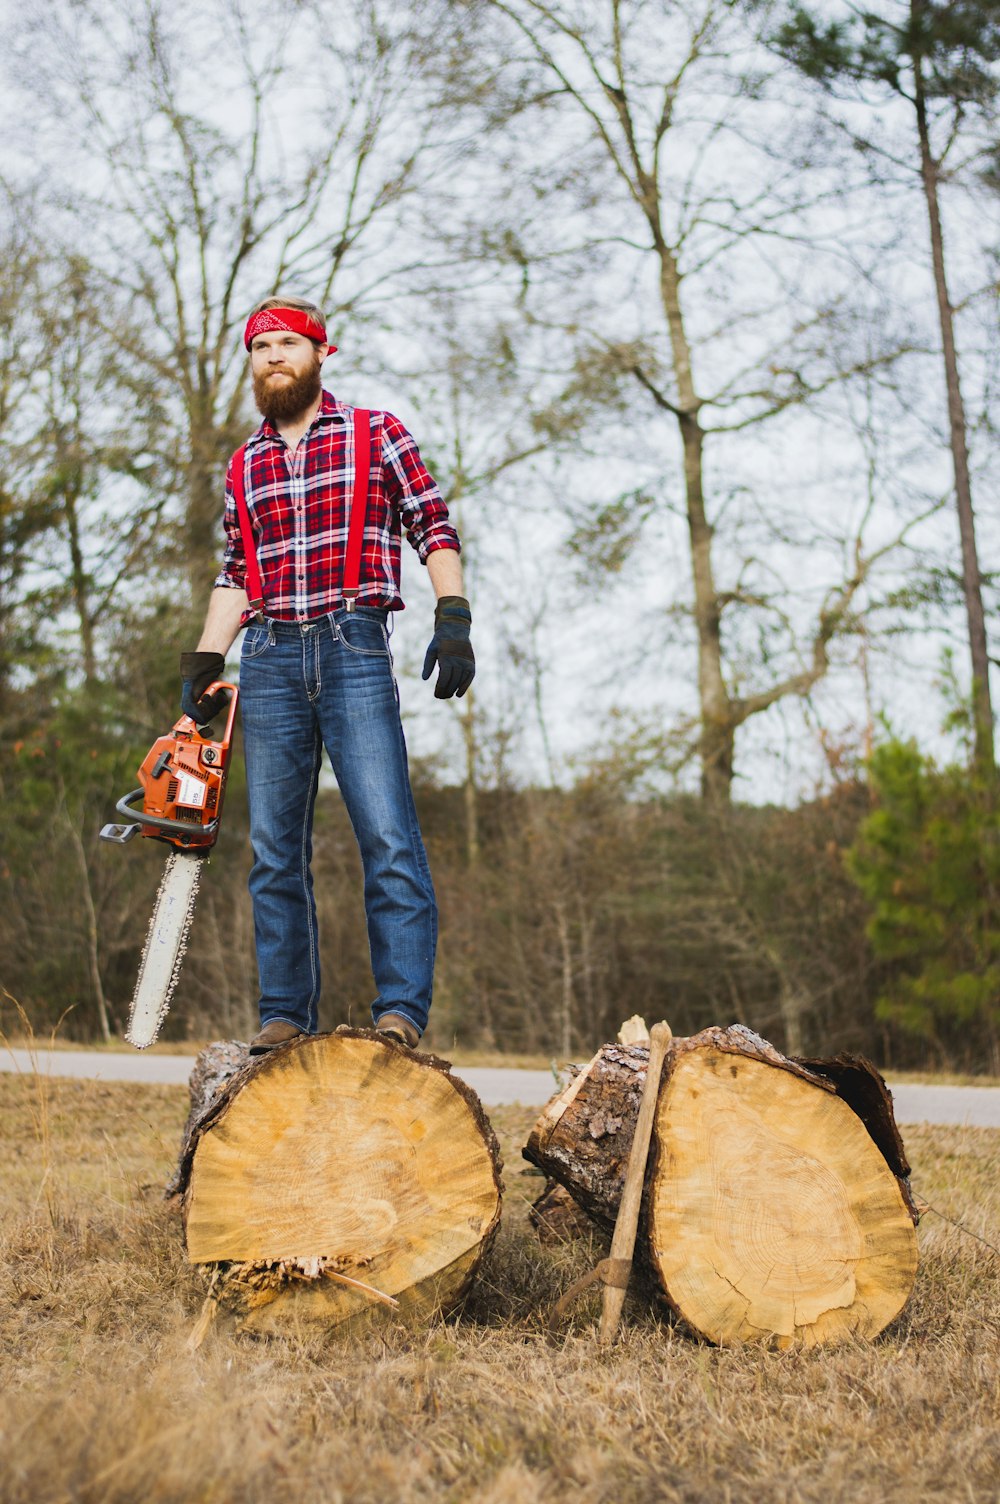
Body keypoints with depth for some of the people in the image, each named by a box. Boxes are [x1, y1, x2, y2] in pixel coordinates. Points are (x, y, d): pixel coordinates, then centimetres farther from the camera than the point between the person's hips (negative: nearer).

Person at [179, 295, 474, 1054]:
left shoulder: (376, 434, 7)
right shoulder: (245, 466, 19)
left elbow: (435, 528, 3)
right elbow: (236, 573, 20)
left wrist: (453, 620, -10)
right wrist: (203, 664, 12)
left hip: (353, 650, -4)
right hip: (270, 660, 4)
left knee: (388, 837, -12)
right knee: (276, 850, 2)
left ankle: (402, 1010, -14)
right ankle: (286, 1014, 6)